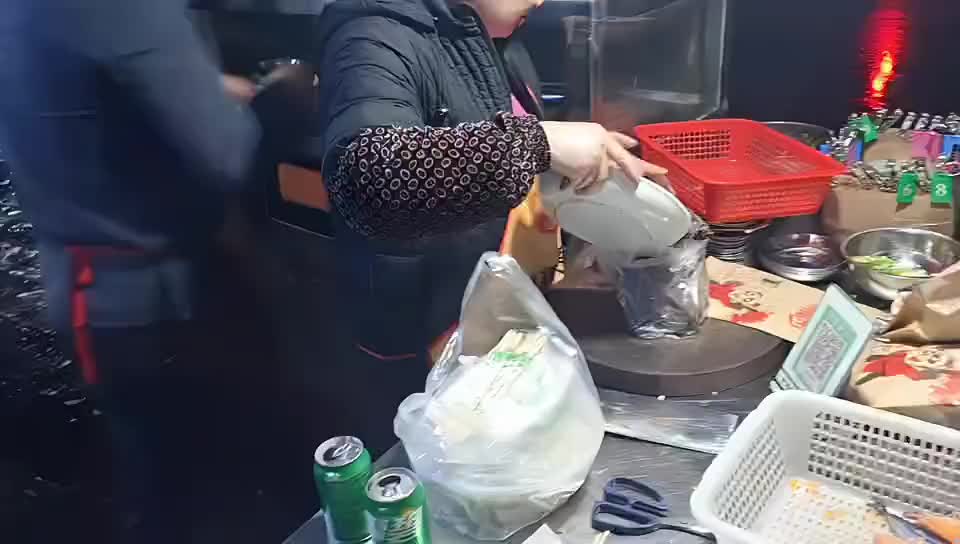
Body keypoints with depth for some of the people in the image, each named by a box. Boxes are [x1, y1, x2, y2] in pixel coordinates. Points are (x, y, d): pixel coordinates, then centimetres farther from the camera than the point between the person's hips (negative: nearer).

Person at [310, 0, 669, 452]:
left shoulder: (492, 41, 4)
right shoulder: (379, 41, -23)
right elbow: (366, 172, -44)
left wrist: (599, 162, 1)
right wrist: (540, 142, -40)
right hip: (414, 355, -8)